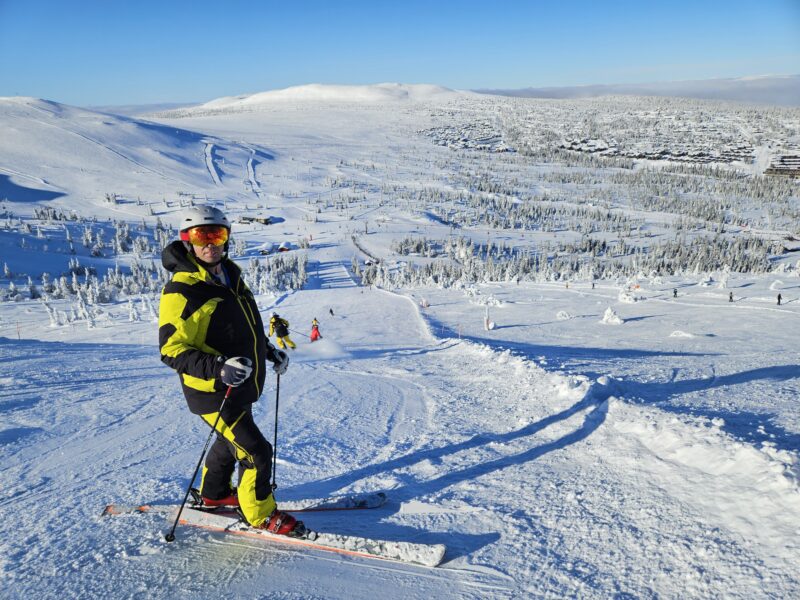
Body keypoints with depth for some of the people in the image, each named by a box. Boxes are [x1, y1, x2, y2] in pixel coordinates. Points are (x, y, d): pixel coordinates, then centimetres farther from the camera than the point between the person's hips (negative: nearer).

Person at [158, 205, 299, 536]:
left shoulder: (230, 273, 5)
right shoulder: (181, 291, -21)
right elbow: (172, 350, -22)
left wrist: (268, 350, 14)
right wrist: (218, 368, -33)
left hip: (242, 385, 9)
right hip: (214, 392, -9)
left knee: (231, 440, 27)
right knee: (256, 452, -4)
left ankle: (214, 493, 51)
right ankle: (261, 514, 19)